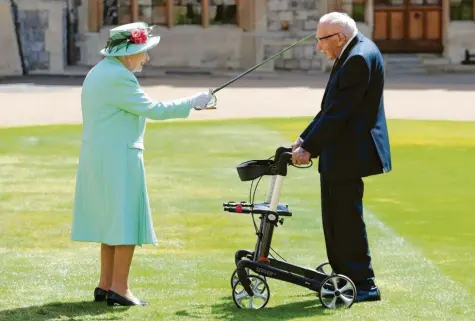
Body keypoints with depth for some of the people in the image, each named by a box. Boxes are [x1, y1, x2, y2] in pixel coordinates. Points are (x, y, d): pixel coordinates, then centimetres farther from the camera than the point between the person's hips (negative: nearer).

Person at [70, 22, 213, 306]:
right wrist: (193, 102, -8)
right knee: (127, 221, -4)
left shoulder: (99, 72, 15)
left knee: (111, 220, 15)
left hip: (97, 155, 10)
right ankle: (119, 289, -4)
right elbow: (153, 110, -16)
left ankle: (105, 285, 17)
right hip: (118, 157, -10)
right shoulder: (119, 78, -17)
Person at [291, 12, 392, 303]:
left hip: (349, 154, -10)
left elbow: (338, 111, -23)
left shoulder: (360, 58, -20)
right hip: (339, 154, 10)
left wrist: (310, 148, -19)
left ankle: (364, 284, 2)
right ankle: (343, 278, 23)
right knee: (335, 218, 15)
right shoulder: (353, 54, 13)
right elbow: (331, 107, 15)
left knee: (347, 219, -5)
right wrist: (305, 139, 9)